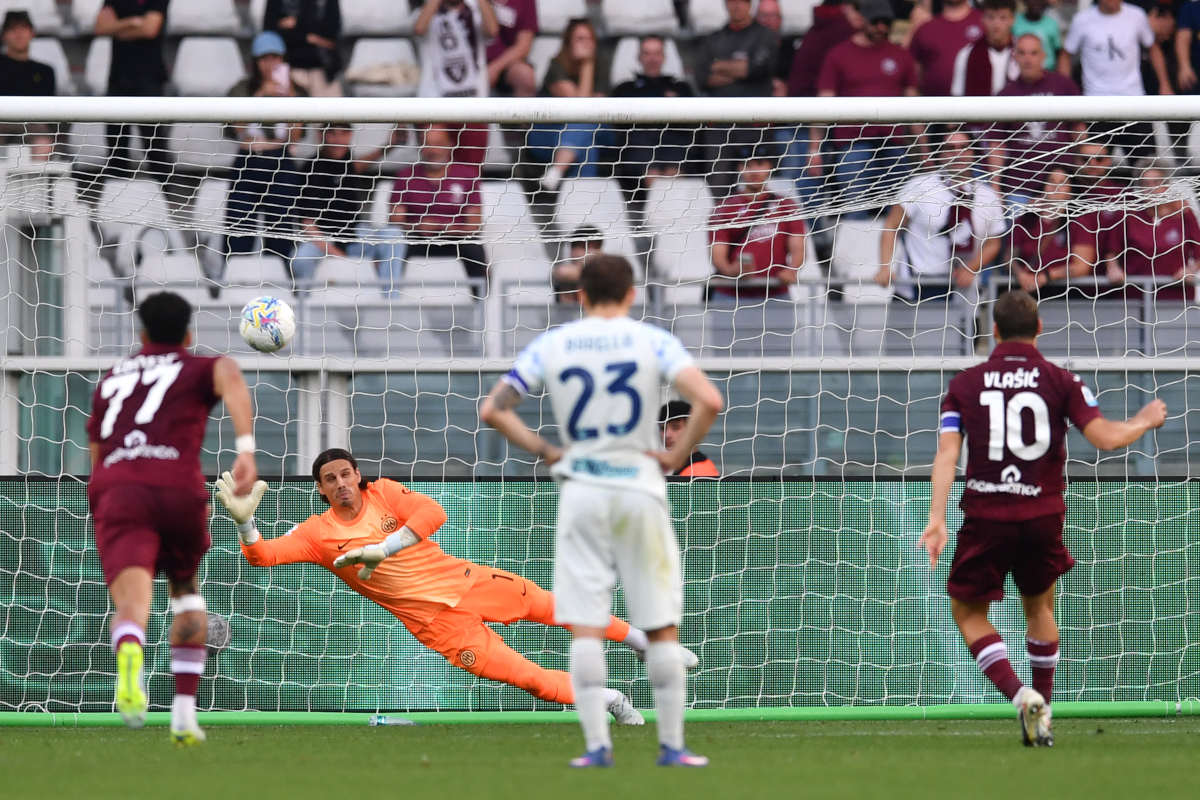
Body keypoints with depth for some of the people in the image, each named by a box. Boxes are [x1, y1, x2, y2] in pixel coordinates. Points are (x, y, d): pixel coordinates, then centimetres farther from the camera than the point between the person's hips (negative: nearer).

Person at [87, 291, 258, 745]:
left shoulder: (110, 380, 32)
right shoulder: (202, 369, 21)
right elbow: (230, 378, -5)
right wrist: (247, 450, -18)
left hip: (117, 491, 0)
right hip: (180, 492, 0)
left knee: (133, 602, -22)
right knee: (187, 594, 29)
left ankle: (130, 664, -59)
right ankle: (184, 714, 22)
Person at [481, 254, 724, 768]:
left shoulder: (552, 345, 3)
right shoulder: (653, 342, -2)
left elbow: (493, 410, 0)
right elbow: (708, 401, -17)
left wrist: (543, 451, 6)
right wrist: (679, 455, -5)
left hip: (580, 491, 1)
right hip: (640, 488, -1)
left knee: (585, 625, 2)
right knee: (662, 626, 6)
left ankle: (597, 744, -5)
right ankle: (672, 745, 6)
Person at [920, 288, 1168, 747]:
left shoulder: (965, 385, 2)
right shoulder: (1061, 382, 0)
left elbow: (947, 454, -8)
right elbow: (1105, 437, -8)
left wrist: (936, 518, -13)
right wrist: (1144, 422, 12)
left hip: (986, 516, -2)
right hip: (1043, 515, 2)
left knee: (968, 614, 11)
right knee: (1039, 607, 25)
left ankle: (1019, 695, -12)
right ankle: (1040, 712, 21)